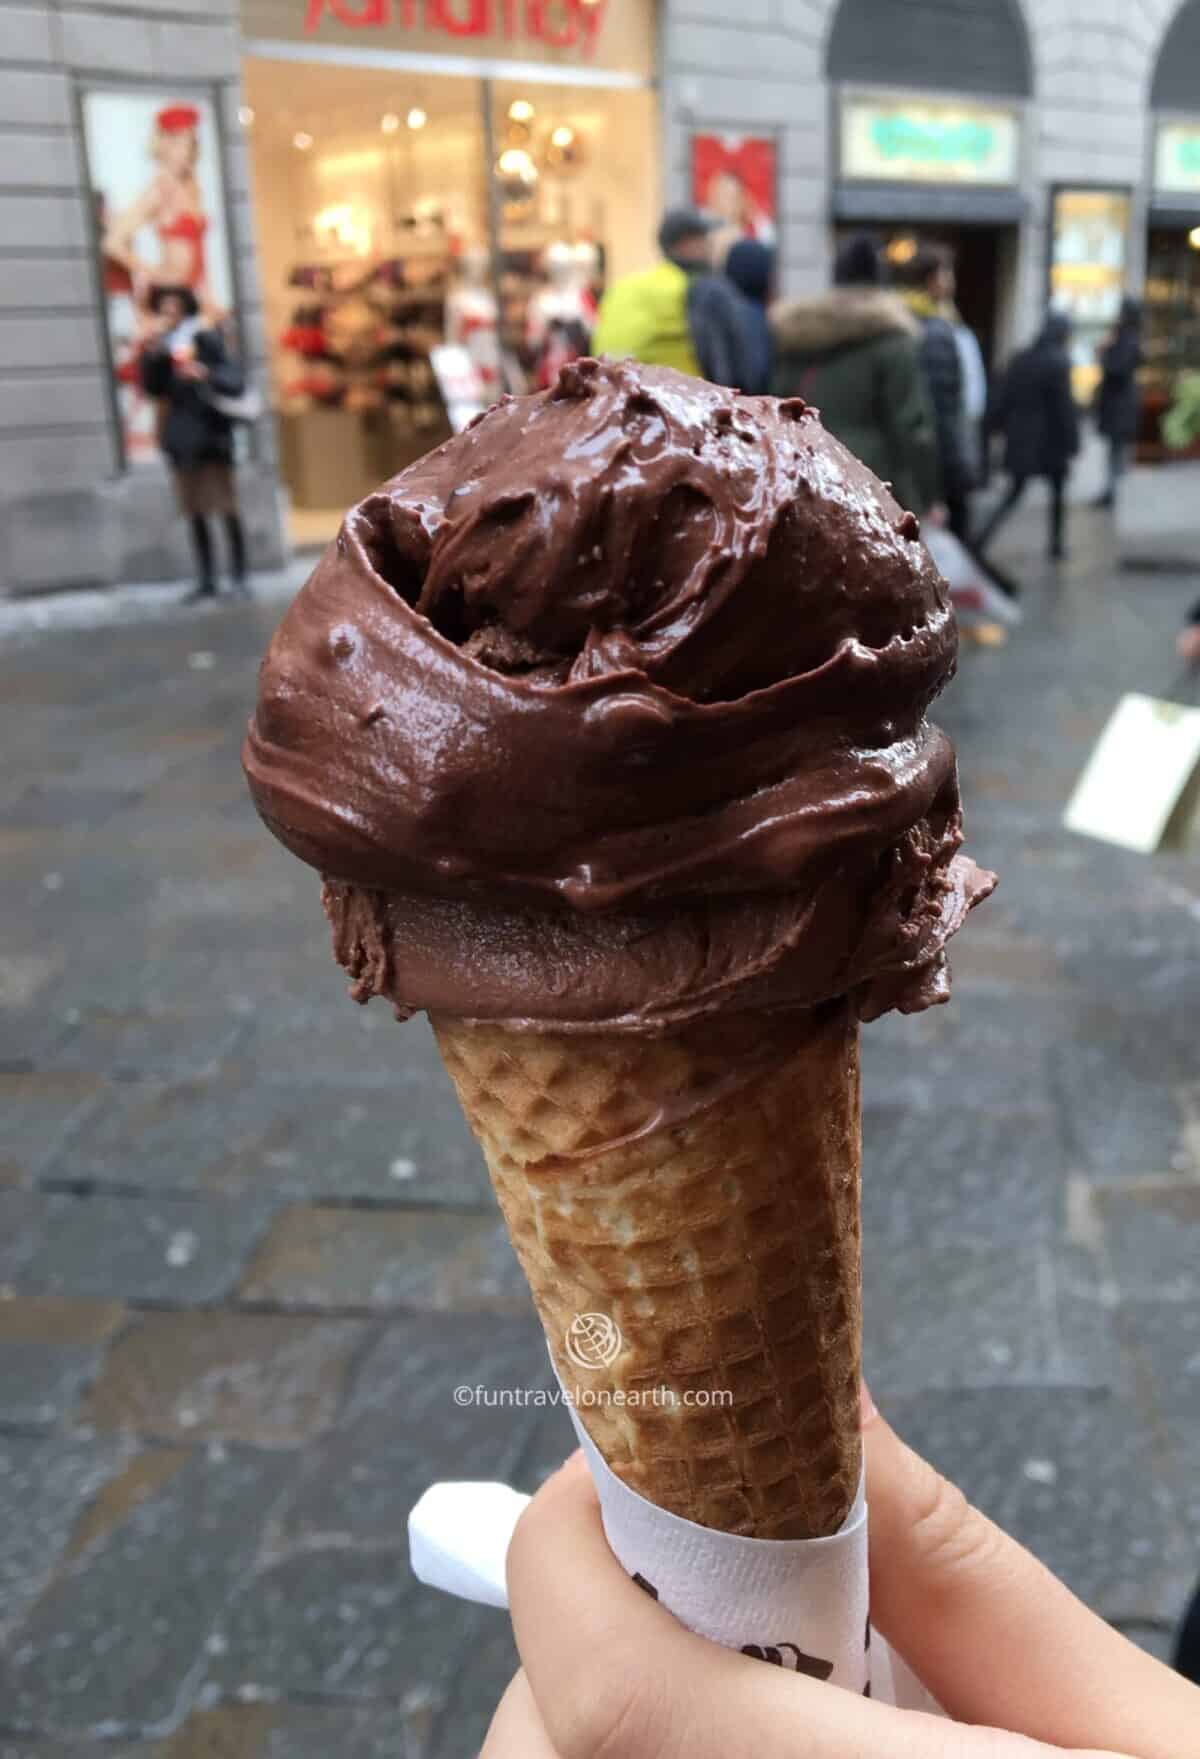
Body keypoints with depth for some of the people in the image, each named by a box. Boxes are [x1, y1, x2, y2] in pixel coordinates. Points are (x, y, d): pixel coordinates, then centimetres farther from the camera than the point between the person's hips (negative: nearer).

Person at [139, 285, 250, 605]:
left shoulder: (207, 341, -2)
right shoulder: (160, 348, 9)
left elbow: (236, 383, -9)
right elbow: (152, 388, 0)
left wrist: (206, 375, -25)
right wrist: (152, 353, -12)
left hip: (211, 435, -4)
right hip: (181, 439, 4)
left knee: (228, 509, -7)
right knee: (194, 513, 6)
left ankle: (239, 578, -2)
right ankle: (206, 580, 10)